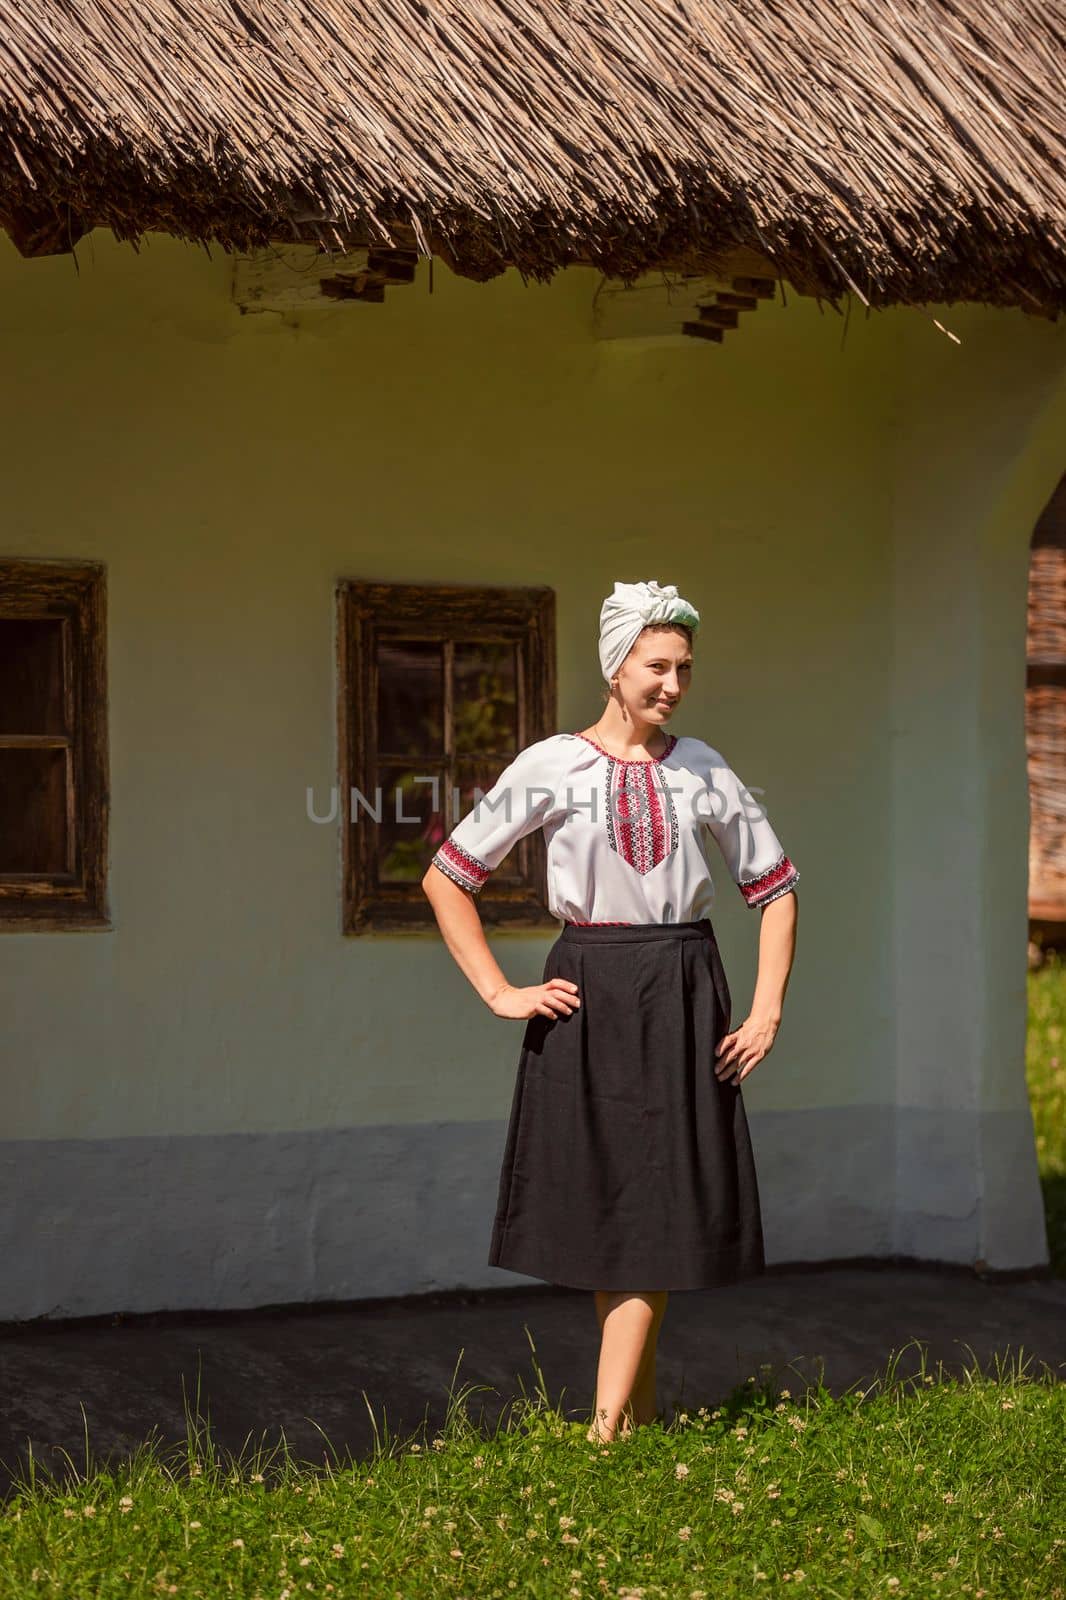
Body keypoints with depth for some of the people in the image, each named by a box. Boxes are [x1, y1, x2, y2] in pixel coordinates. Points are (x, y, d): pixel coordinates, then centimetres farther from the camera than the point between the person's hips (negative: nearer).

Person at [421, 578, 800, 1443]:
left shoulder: (704, 771, 5)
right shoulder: (552, 766, -2)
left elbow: (777, 887, 14)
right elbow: (446, 879, 1)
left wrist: (767, 1011, 5)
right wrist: (499, 992, -3)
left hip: (683, 998, 1)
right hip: (586, 1000, -1)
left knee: (657, 1205, -3)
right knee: (601, 1207, 2)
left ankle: (607, 1429, -2)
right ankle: (641, 1406, 15)